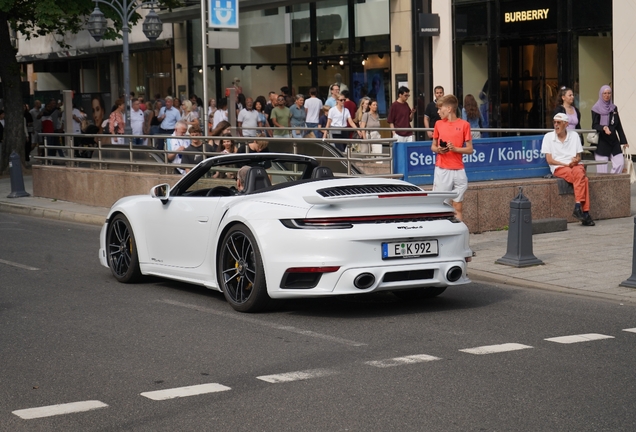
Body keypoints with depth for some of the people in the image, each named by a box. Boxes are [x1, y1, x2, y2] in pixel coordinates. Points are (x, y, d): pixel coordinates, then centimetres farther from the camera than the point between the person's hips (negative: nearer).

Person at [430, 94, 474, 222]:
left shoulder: (464, 125, 0)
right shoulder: (438, 124, 8)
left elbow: (470, 149, 2)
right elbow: (433, 146, 16)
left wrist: (455, 149, -14)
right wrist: (438, 149, -6)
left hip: (458, 170, -1)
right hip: (442, 170, 1)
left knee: (458, 207, 5)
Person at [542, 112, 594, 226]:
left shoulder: (574, 135, 13)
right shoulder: (548, 137, 5)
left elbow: (578, 157, 15)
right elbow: (549, 160, 0)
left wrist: (576, 160, -10)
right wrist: (566, 164, -11)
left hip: (575, 165, 3)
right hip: (558, 168, -3)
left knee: (579, 173, -36)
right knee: (582, 178, -32)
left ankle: (578, 206, -38)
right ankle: (585, 211, -33)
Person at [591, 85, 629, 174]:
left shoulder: (614, 108, 14)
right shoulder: (596, 109, -1)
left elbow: (618, 126, 16)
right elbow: (594, 126, -7)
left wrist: (624, 141, 12)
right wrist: (603, 128, -28)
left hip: (613, 140, 5)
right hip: (601, 141, -5)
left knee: (620, 163, -6)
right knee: (602, 169, -7)